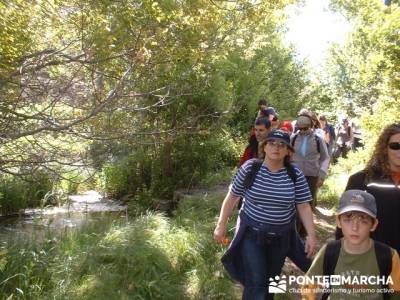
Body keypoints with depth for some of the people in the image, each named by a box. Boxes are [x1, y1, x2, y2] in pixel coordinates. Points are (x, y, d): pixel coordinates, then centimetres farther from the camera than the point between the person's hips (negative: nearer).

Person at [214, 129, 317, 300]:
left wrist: (311, 235, -7)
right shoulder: (250, 168, -12)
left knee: (271, 279, 20)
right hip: (251, 234, -2)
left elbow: (303, 206, -2)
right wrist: (221, 225, -1)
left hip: (281, 237, 2)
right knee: (255, 281, -5)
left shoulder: (295, 175, -8)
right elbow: (232, 197, -4)